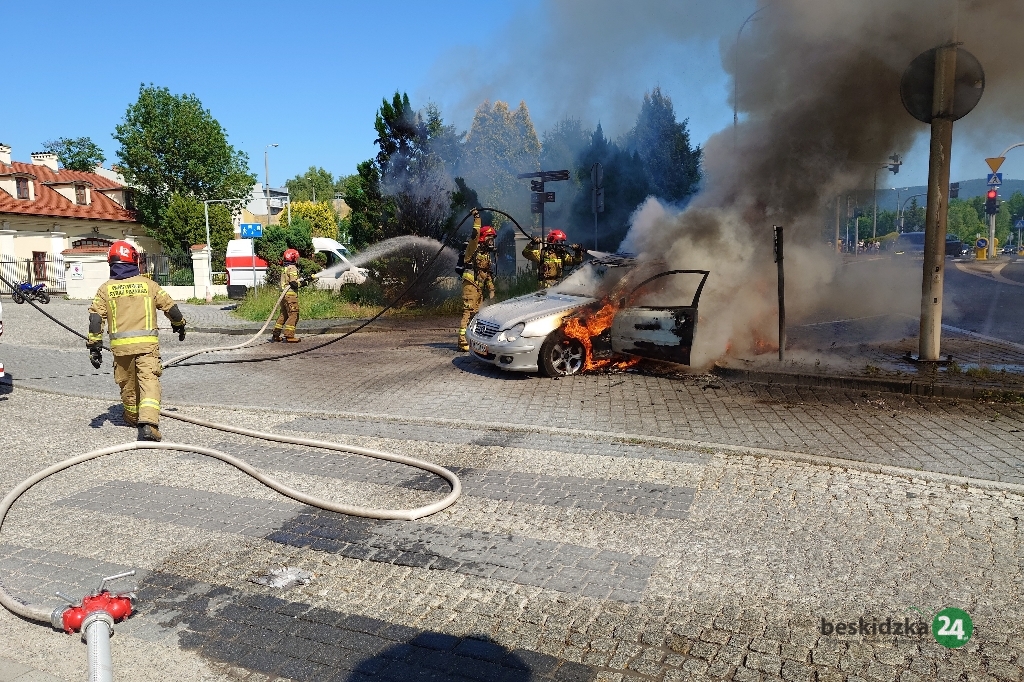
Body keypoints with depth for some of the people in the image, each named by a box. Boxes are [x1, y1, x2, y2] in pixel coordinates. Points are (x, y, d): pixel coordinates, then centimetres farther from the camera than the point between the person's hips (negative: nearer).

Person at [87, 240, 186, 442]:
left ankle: (133, 418, 40)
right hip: (147, 342, -2)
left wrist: (94, 348, 4)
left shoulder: (105, 289, 6)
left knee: (127, 383, 20)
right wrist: (179, 325, 27)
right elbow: (170, 307, 9)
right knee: (149, 381, -8)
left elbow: (95, 319, 1)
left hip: (120, 345, 2)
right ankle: (148, 423, -25)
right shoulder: (147, 284, 4)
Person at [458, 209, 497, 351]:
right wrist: (477, 219, -26)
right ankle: (463, 341, -15)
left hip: (480, 287, 9)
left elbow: (489, 274, 23)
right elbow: (475, 235, -25)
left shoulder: (488, 254, 19)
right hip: (470, 285, -9)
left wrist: (491, 290, 18)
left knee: (477, 312, 11)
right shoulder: (474, 248, -4)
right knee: (469, 312, -13)